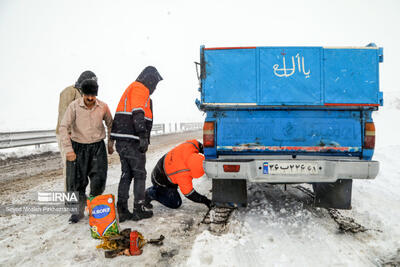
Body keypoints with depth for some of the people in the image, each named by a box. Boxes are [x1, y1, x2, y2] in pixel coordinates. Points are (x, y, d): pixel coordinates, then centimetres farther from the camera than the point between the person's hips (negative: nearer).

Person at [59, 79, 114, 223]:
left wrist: (110, 144, 15)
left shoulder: (103, 107, -4)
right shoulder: (74, 106, -11)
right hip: (78, 147, -1)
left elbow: (110, 125, 12)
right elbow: (63, 127, -14)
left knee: (99, 180, -6)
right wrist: (68, 149, -22)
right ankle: (78, 211, 21)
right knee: (76, 180, 2)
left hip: (97, 147, 1)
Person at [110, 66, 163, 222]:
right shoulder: (140, 89, -5)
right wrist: (143, 137, -26)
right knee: (139, 174, 1)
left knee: (126, 174, 11)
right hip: (132, 140, -9)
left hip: (122, 140, 9)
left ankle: (122, 211, 13)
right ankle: (138, 210, 7)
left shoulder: (131, 89, 27)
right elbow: (138, 114, -19)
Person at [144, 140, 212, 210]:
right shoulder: (183, 175, -40)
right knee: (175, 204, 1)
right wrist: (205, 201, -21)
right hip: (162, 183, -8)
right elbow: (189, 194, -27)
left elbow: (196, 143, -3)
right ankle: (151, 194, 3)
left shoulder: (189, 146, -28)